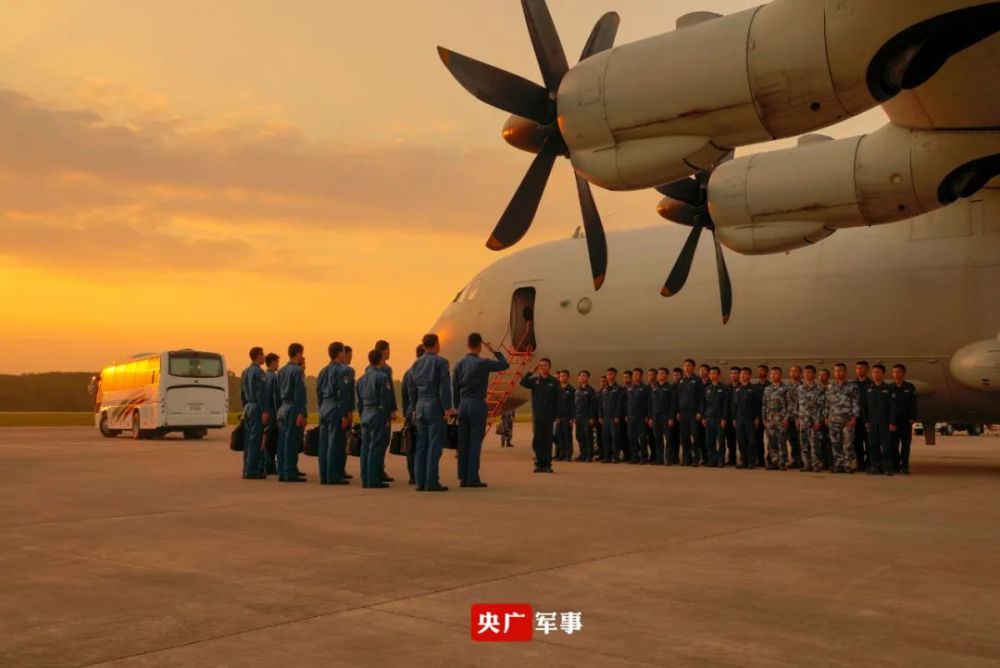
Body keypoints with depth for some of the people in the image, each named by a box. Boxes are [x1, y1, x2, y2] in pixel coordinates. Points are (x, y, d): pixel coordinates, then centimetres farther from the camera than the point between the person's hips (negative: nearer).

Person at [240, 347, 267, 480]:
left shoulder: (244, 372, 15)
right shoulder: (258, 372, -12)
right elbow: (260, 393, -17)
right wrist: (264, 411, -17)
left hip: (247, 407, 9)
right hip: (256, 408, -9)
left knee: (248, 440, 10)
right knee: (255, 440, -6)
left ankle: (247, 470, 13)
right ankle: (252, 470, -6)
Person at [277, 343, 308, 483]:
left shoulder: (281, 371, 14)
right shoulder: (298, 370, -11)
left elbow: (278, 391, 17)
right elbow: (300, 394, -16)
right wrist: (301, 414, -18)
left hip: (282, 408, 8)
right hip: (293, 410, -8)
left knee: (283, 442, 9)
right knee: (292, 442, -6)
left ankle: (282, 473, 12)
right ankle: (290, 473, -5)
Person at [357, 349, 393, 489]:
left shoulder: (362, 378, 14)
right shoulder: (382, 377, -10)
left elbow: (359, 401, 16)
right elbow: (386, 400, -14)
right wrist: (387, 418, -9)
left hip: (365, 414, 7)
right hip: (378, 414, -7)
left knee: (365, 447, 9)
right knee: (375, 447, -6)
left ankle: (365, 480, 12)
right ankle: (373, 480, -5)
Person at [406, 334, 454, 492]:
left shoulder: (416, 364, 12)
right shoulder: (440, 362, -7)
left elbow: (411, 389, 15)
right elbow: (444, 387, -14)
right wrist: (447, 408, -13)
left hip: (421, 407, 6)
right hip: (435, 407, -6)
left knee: (421, 445, 8)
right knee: (435, 445, -4)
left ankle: (420, 481, 9)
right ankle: (432, 482, -6)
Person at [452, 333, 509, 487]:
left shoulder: (459, 364, 6)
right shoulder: (482, 363, -10)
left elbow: (455, 388, 10)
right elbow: (505, 364, 1)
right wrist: (493, 350, 8)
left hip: (463, 405, 5)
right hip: (477, 405, -5)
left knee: (463, 443, 7)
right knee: (475, 442, -3)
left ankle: (463, 478, 9)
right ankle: (472, 478, -4)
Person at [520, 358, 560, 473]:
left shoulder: (554, 382, 3)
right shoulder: (534, 380, 6)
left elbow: (557, 400, 2)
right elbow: (523, 383, -12)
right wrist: (532, 371, -12)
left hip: (549, 416, -1)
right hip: (537, 416, 1)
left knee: (548, 440, 1)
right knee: (537, 440, 1)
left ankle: (547, 464, 5)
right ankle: (539, 463, 7)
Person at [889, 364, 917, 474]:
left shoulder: (910, 387, 3)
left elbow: (913, 404, 2)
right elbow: (888, 406, 1)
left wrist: (912, 418, -7)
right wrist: (890, 422, -5)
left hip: (906, 421, 0)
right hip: (893, 421, 0)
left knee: (905, 445, 4)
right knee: (893, 445, -1)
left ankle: (904, 467, 9)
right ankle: (895, 466, 7)